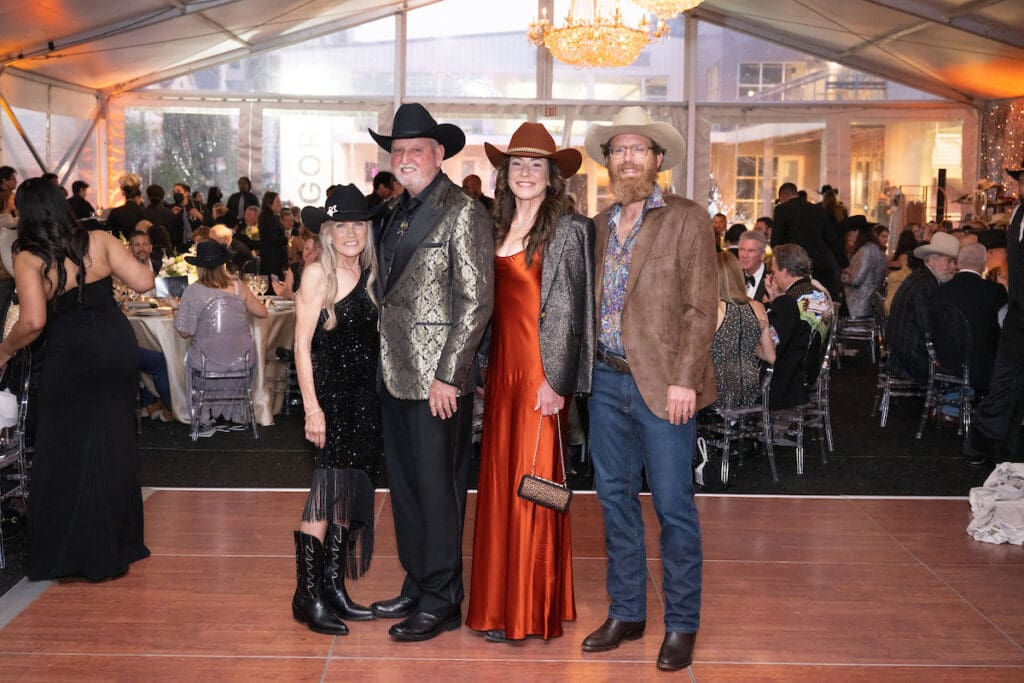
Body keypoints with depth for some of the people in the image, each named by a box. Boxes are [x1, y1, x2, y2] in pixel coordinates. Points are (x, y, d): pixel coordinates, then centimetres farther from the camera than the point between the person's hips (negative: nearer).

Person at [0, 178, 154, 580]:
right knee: (114, 447, 16)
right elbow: (144, 283, -7)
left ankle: (69, 554, 18)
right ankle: (116, 544, 28)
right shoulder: (98, 241, -1)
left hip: (72, 360, -4)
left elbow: (33, 322, -19)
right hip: (119, 349, 4)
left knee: (68, 456, 9)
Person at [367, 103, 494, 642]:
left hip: (438, 380, -8)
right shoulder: (396, 213, 13)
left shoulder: (462, 213, -10)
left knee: (437, 491, 0)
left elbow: (476, 302, -14)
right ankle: (416, 586, 29)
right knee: (404, 486, 15)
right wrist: (383, 358, 11)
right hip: (395, 374, 8)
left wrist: (448, 375, -16)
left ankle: (441, 602, 12)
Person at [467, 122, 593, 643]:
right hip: (500, 366, 6)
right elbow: (488, 304, 15)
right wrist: (482, 368, 10)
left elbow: (568, 312, -10)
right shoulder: (498, 228, 14)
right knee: (498, 480, 9)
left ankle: (530, 611, 6)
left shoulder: (567, 231, -6)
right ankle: (499, 600, 19)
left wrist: (554, 380, -15)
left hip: (540, 369, -6)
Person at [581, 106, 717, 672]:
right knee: (615, 499, 12)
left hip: (662, 384, -5)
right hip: (607, 380, 6)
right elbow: (593, 303, 15)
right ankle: (625, 613, 25)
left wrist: (683, 380, -15)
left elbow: (700, 308, -8)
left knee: (673, 507, 0)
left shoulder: (687, 220, -4)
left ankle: (681, 625, 13)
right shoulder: (599, 225, 13)